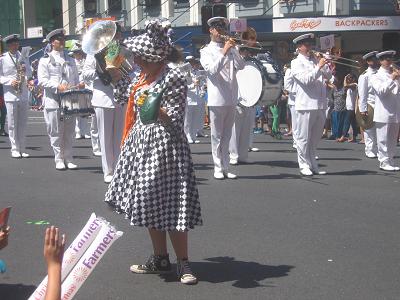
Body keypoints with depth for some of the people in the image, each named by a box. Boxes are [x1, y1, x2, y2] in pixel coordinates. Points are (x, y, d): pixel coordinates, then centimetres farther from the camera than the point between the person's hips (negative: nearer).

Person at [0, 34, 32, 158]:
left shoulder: (23, 57, 12)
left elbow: (30, 73, 12)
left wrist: (25, 70, -9)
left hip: (23, 94, 4)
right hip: (10, 94, -4)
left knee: (22, 123, 6)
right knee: (12, 124, -3)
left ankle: (22, 149, 12)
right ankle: (15, 149, 3)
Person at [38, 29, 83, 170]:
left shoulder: (71, 60, 18)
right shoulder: (45, 60, 2)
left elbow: (76, 79, 19)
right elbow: (42, 80, -8)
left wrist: (79, 85, -4)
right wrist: (58, 86, -21)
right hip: (53, 101, -4)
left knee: (69, 132, 7)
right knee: (56, 132, 0)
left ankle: (68, 159, 15)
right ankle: (59, 160, 7)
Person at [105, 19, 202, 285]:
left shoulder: (174, 78, -14)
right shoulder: (144, 77, 11)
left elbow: (176, 119, -16)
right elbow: (126, 95, 30)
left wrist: (157, 110, -32)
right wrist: (115, 73, 26)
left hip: (164, 146, -9)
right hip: (142, 143, 9)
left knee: (170, 205, -6)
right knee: (149, 203, 13)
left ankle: (183, 263, 5)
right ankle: (160, 258, 24)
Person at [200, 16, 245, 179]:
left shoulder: (231, 49, 15)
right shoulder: (206, 51, 4)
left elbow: (241, 66, 0)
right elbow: (212, 69, -13)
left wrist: (233, 50, -13)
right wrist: (224, 53, -21)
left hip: (231, 99, 5)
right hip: (217, 98, -4)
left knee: (227, 135, 9)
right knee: (217, 135, -1)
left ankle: (225, 167, 13)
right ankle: (218, 168, 2)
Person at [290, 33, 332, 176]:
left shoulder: (316, 60, 18)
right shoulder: (296, 63, 0)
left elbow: (328, 76, 15)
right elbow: (305, 79, -14)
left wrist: (325, 64, -1)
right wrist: (318, 67, -17)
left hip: (320, 105, 6)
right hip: (306, 104, -6)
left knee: (315, 138, 12)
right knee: (304, 138, -1)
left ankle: (313, 165, 19)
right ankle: (304, 165, 5)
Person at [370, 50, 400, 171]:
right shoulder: (376, 77, 2)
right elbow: (381, 91, -14)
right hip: (383, 114, -5)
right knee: (383, 140, -3)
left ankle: (390, 162, 17)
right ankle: (384, 162, 3)